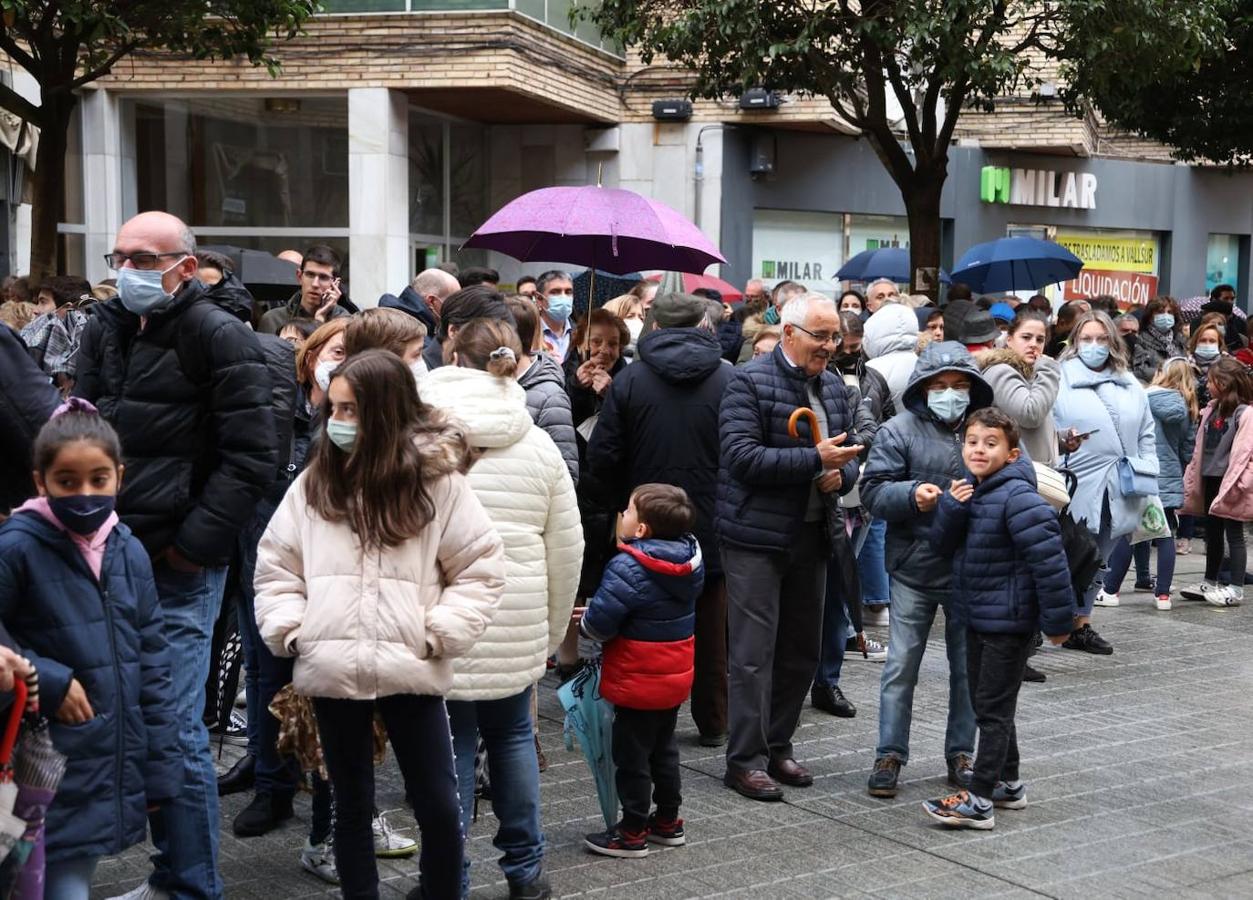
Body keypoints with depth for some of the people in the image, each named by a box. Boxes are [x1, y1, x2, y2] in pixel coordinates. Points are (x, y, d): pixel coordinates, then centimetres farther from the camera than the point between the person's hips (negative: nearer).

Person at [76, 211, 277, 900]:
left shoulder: (219, 337, -8)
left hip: (179, 566, -7)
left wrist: (193, 544, -12)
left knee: (174, 729, -5)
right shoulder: (105, 331, 12)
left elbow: (251, 456, -10)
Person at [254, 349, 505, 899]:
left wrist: (438, 635, -8)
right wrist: (288, 630, -1)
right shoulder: (315, 481, 8)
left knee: (439, 806, 2)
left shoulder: (436, 480, -1)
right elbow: (276, 564, 13)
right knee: (352, 806, 13)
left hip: (410, 670, -2)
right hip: (332, 671, 3)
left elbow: (481, 568, 0)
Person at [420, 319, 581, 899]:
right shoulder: (540, 444, 7)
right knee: (511, 735, 17)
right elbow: (566, 552, 9)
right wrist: (550, 632, 19)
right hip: (518, 620, 3)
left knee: (450, 744, 5)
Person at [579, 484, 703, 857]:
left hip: (639, 682, -8)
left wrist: (584, 623, -2)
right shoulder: (690, 559, -1)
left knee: (631, 755, 4)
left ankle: (633, 832, 11)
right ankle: (668, 821, 31)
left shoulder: (628, 568, -25)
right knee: (663, 749, 21)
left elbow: (599, 623, -25)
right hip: (676, 676, 8)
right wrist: (597, 615, 10)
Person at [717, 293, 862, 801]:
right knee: (754, 653, -5)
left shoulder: (833, 388, 13)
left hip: (812, 536, 7)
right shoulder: (750, 382, -10)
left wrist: (841, 474, -4)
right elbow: (742, 455, -20)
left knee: (802, 651, 13)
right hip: (757, 537, -7)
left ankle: (777, 745, 26)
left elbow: (849, 453, 21)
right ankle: (745, 760, 2)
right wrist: (815, 459, -23)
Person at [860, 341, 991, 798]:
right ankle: (889, 755, 13)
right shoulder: (899, 430, -4)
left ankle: (961, 755, 25)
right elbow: (873, 490, -7)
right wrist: (912, 495, -24)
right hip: (913, 569, -2)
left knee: (968, 666, 12)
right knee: (902, 665, 3)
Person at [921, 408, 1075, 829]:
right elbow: (942, 546, 8)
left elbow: (1048, 558, -23)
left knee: (994, 709, -3)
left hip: (1009, 621, -9)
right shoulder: (970, 493, 7)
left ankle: (979, 800, 1)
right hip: (978, 617, 9)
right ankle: (1008, 783, 32)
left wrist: (1057, 619, -21)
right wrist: (951, 507, -10)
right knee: (986, 705, 18)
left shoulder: (1017, 496, -21)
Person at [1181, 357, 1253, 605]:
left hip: (1229, 481, -8)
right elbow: (1201, 447, 14)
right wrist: (1193, 478, 13)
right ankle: (1210, 583, 27)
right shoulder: (1212, 410, 12)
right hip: (1210, 479, 8)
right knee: (1212, 533, 16)